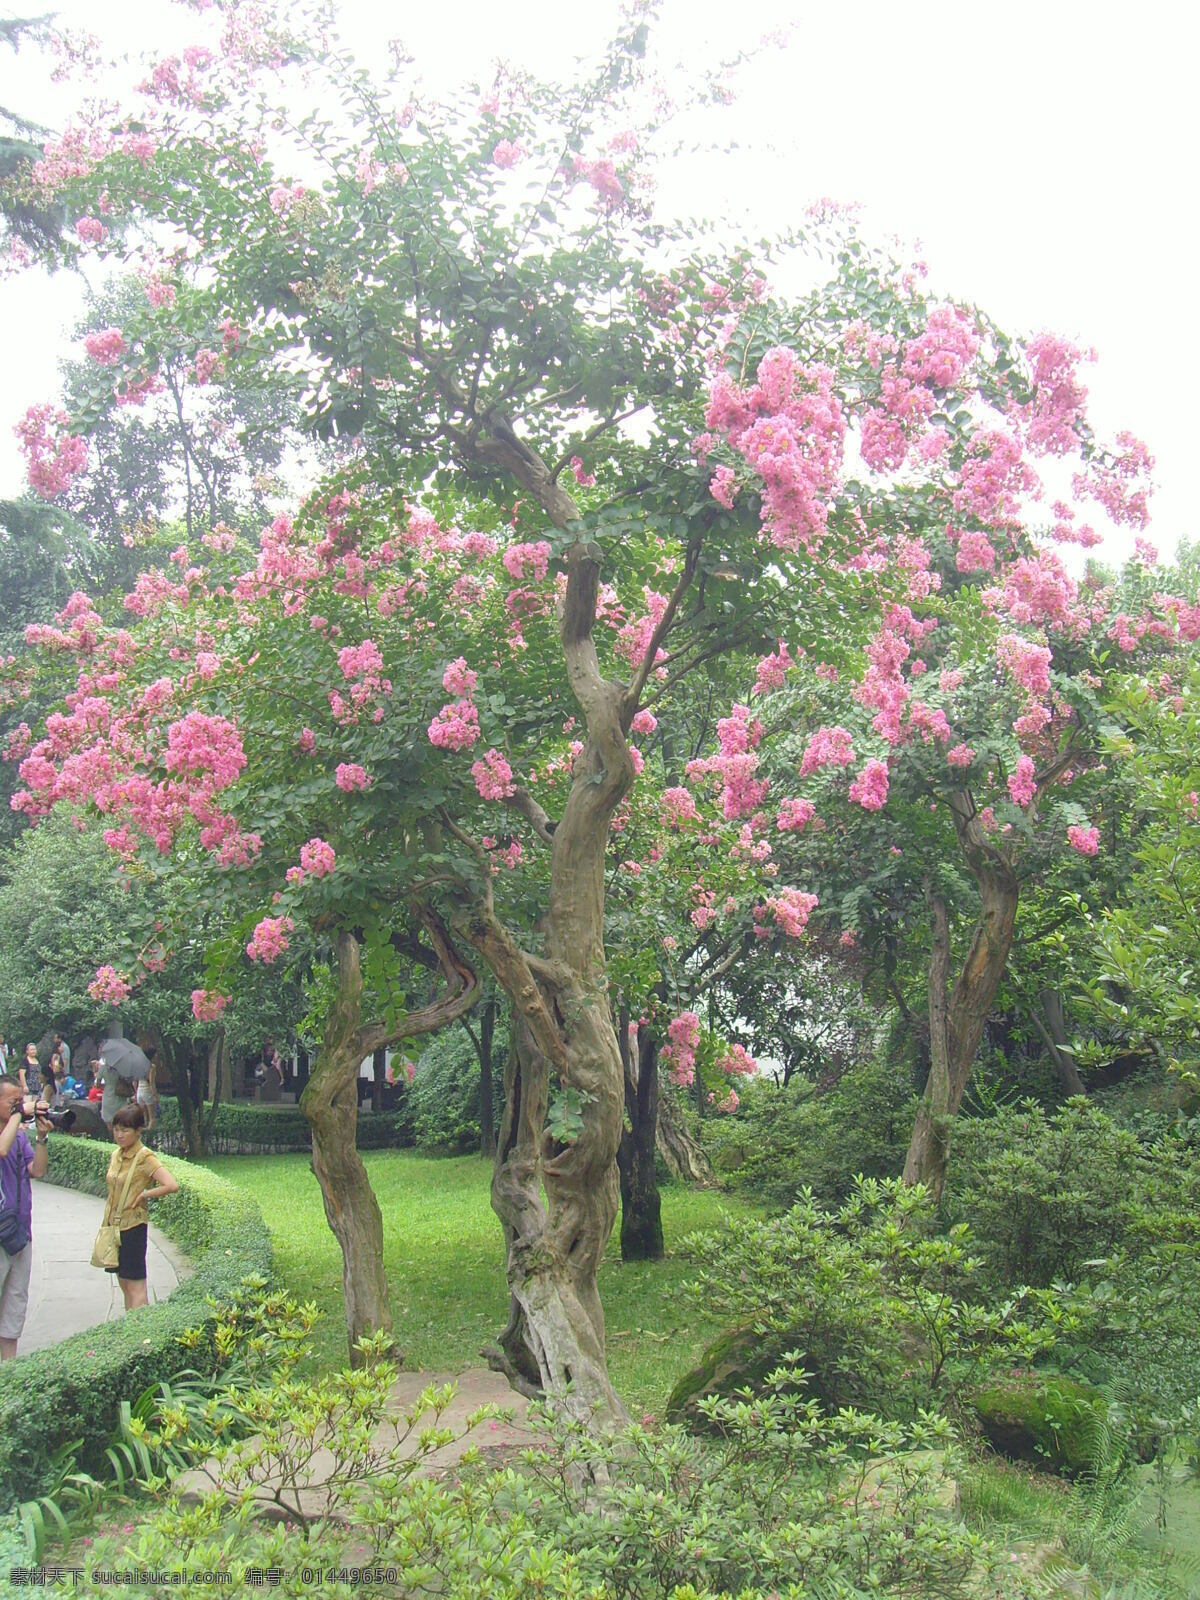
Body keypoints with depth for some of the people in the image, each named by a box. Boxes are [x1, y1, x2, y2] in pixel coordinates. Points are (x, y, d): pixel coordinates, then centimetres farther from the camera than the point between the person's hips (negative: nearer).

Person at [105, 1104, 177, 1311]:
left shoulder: (145, 1157, -14)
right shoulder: (117, 1155, 8)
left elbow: (172, 1185, -26)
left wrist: (144, 1195, -16)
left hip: (133, 1226, -8)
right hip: (115, 1225, 8)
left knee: (135, 1286, -4)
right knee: (124, 1284, 12)